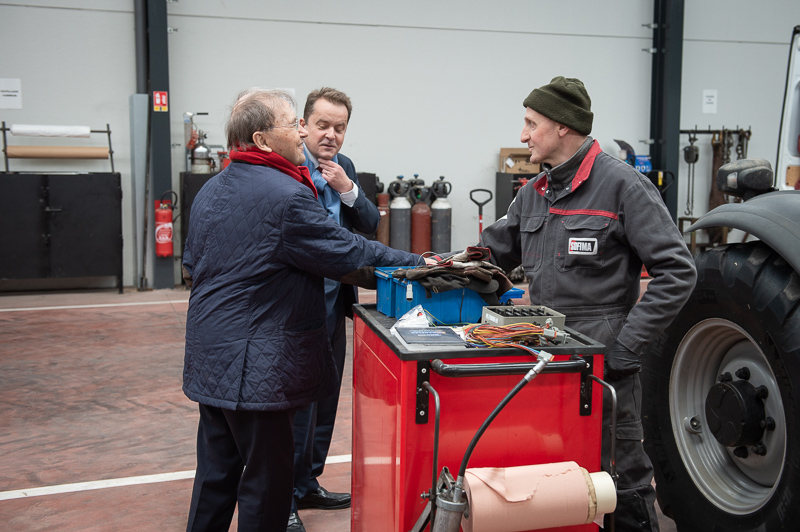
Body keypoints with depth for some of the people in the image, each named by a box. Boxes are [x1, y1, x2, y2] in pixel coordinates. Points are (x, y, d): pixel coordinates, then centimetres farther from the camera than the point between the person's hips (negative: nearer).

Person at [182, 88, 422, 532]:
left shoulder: (211, 190, 10)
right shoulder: (286, 195, -19)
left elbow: (191, 268, 19)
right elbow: (349, 253, -15)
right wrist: (421, 263, -3)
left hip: (210, 358, 9)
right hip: (256, 362, -9)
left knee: (217, 467, 19)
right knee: (266, 476, 4)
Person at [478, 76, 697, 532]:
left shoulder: (623, 184, -11)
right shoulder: (534, 193, 12)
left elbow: (676, 272, -14)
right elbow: (493, 252, 21)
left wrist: (626, 346, -17)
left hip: (603, 362, -7)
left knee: (619, 477, 3)